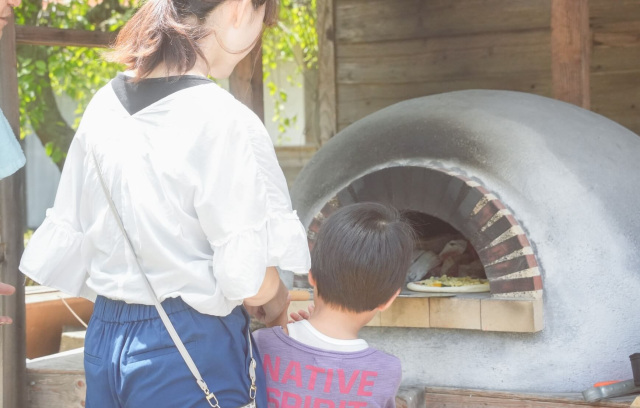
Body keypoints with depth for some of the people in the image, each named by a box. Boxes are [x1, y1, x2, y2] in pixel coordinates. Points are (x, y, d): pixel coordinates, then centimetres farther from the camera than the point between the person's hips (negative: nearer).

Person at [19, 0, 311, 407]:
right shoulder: (225, 122, -19)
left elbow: (69, 238, 7)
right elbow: (251, 284, -18)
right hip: (192, 356, -7)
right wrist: (277, 302, 2)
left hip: (104, 342, 7)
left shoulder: (103, 106, 2)